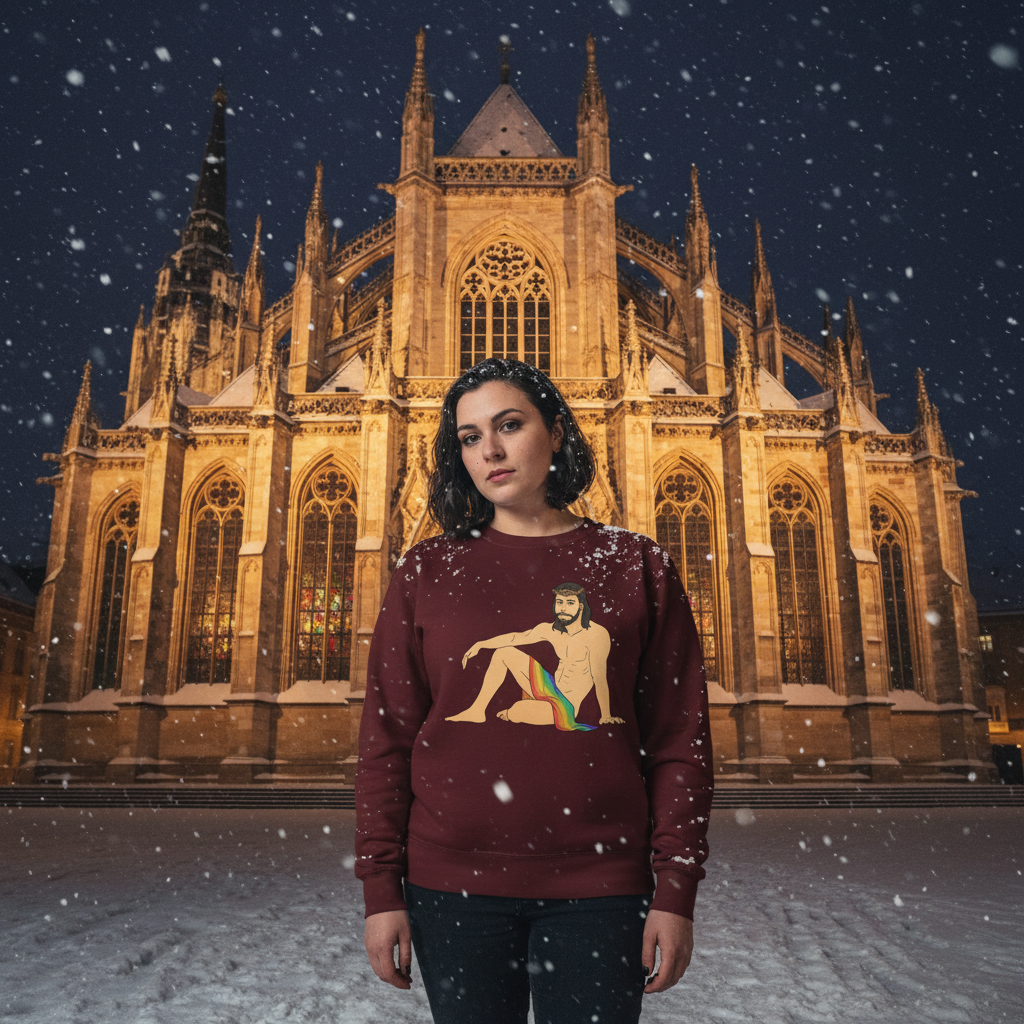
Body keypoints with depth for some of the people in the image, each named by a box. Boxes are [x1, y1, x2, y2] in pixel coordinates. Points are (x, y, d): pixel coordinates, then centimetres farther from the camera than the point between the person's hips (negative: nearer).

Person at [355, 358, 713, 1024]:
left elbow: (680, 740, 1)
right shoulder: (427, 573, 2)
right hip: (453, 883, 1)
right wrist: (382, 890, 0)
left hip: (598, 888, 0)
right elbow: (387, 739, 2)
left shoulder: (637, 567, 1)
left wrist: (675, 894, -2)